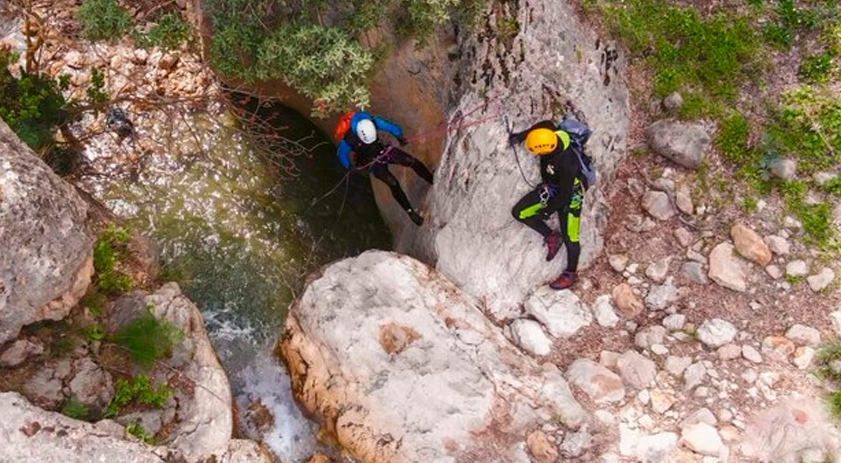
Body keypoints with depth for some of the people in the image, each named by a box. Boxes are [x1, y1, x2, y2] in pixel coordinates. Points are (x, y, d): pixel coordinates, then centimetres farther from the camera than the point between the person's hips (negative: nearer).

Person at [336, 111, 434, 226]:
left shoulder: (373, 122, -28)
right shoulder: (349, 138, -33)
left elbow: (393, 128, -16)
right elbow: (342, 154, -13)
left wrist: (400, 138, -31)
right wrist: (350, 167, -18)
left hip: (383, 149, 4)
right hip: (371, 161, -3)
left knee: (413, 162, -8)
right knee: (393, 183, -19)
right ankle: (410, 212, -7)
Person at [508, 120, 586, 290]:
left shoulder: (566, 164, -41)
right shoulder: (552, 136, -22)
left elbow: (565, 195, -29)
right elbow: (546, 124, 4)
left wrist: (548, 211, -15)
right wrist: (522, 135, -1)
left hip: (570, 195, -8)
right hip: (550, 188, 8)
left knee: (570, 237, 3)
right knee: (519, 212, 2)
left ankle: (571, 274, 26)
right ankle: (552, 237, 19)